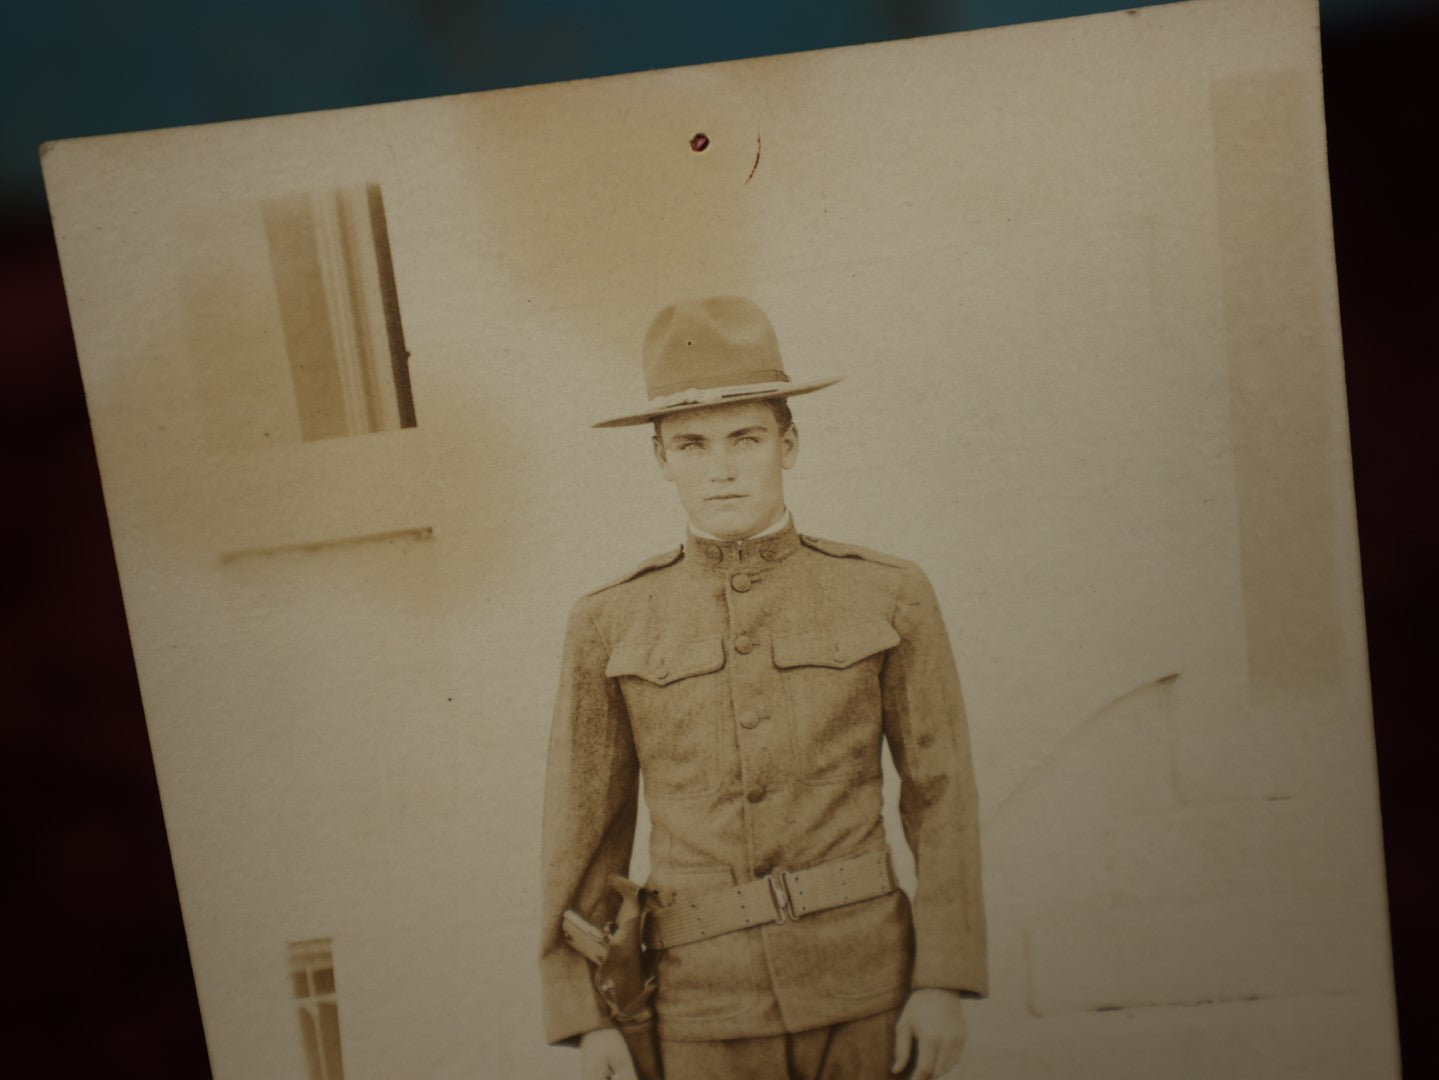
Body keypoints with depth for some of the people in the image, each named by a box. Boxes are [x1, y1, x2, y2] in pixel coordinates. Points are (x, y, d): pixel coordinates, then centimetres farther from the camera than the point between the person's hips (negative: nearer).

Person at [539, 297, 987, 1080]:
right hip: (709, 993, 0)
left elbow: (941, 793, -1)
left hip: (864, 981, 0)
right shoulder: (611, 623, -2)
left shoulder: (889, 596, -3)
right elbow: (585, 826, 2)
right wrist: (588, 1015, 0)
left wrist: (944, 981, -6)